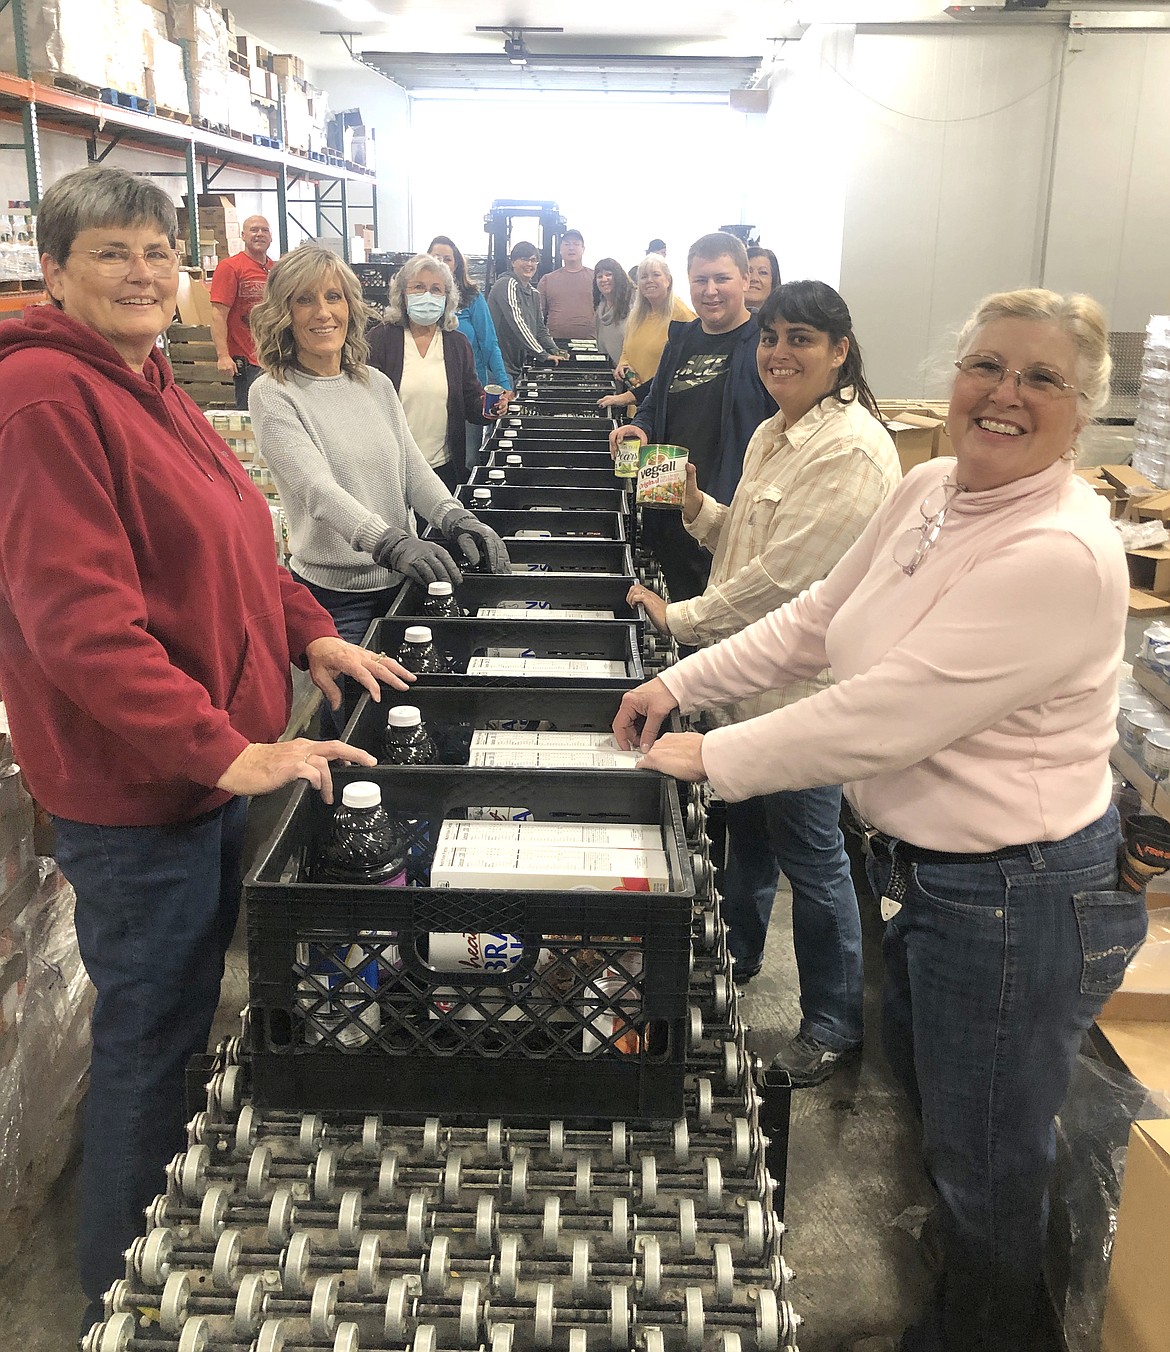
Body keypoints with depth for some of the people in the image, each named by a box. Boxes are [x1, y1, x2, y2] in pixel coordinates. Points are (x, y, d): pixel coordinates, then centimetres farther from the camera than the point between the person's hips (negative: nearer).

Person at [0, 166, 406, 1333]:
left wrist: (310, 634, 11)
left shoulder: (146, 383, 13)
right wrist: (223, 751, -28)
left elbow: (224, 543, 22)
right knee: (148, 1042, 6)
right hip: (133, 791, -9)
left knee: (186, 1019, 23)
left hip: (215, 766, 10)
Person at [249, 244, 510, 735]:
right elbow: (318, 489, -22)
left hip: (401, 581, 5)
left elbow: (414, 468, 8)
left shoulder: (376, 385, 10)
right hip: (335, 592, -5)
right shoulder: (273, 395, -9)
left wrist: (456, 519, -13)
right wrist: (392, 544, -37)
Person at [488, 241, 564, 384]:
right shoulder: (507, 285, -10)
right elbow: (517, 324, -20)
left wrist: (555, 353, 1)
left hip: (517, 366, 9)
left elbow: (540, 329, 19)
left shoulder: (534, 293, 18)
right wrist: (544, 355, -22)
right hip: (500, 365, -9)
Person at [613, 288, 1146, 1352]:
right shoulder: (929, 492, -1)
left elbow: (882, 716, -30)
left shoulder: (1062, 557, -29)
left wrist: (715, 759, -19)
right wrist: (679, 685, 4)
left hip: (1016, 896, -10)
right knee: (917, 1086, 30)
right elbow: (815, 621, 10)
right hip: (921, 864, 10)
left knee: (986, 1164, 12)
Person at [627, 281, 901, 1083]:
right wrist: (699, 508, 1)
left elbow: (783, 578, -25)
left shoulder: (851, 449, -21)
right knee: (744, 825, 24)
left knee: (809, 855, 5)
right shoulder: (776, 434, 11)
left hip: (807, 684, -9)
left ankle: (836, 1024, 24)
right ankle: (736, 957, 47)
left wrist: (679, 618, -16)